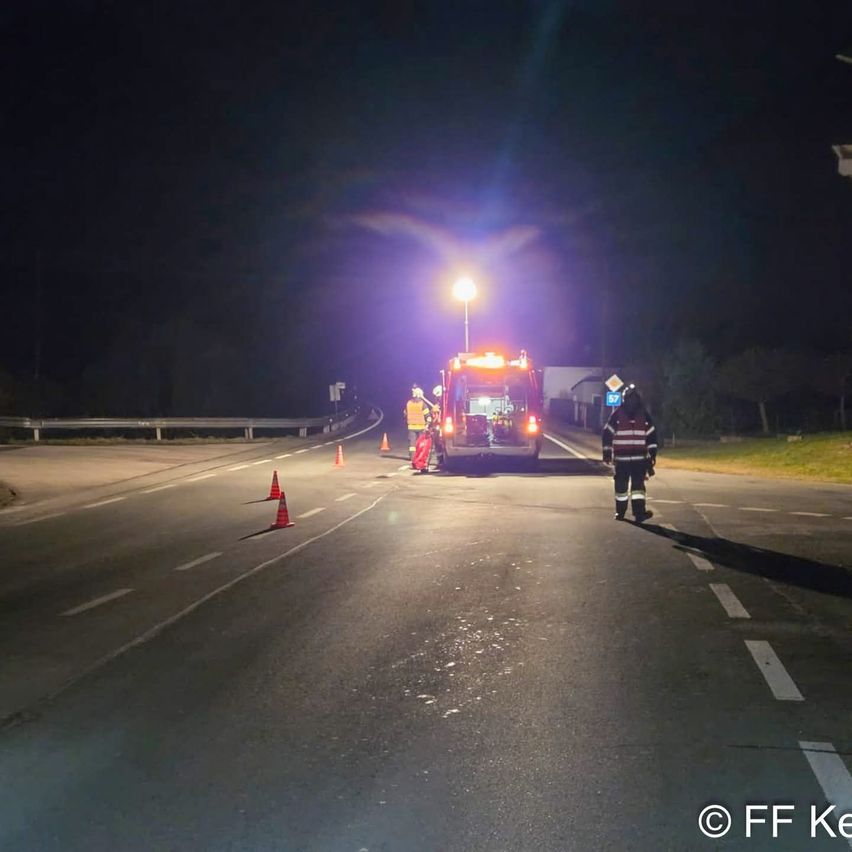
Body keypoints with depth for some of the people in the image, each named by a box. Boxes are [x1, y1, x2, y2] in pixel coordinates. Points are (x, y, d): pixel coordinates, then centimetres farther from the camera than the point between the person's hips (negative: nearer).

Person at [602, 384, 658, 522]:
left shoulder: (644, 415, 5)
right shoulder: (617, 415, 0)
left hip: (639, 458, 1)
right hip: (621, 458, -1)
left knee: (638, 484, -2)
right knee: (621, 485, 1)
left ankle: (639, 512, -1)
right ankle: (620, 512, 6)